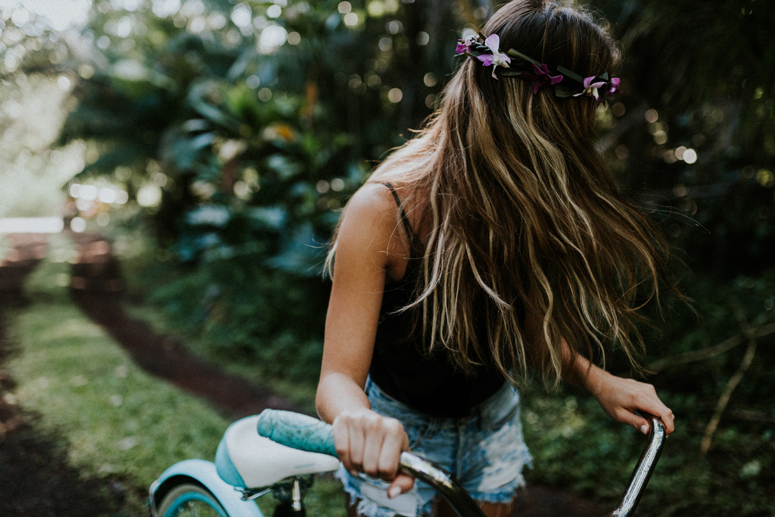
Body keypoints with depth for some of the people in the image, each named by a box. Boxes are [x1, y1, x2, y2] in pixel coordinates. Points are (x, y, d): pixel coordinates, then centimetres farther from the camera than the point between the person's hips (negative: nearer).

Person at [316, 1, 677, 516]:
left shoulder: (525, 205, -16)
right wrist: (357, 418, -56)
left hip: (492, 417, 5)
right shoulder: (383, 211, -33)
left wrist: (598, 380, -22)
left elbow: (529, 326, -5)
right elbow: (338, 377, -33)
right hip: (396, 430, -4)